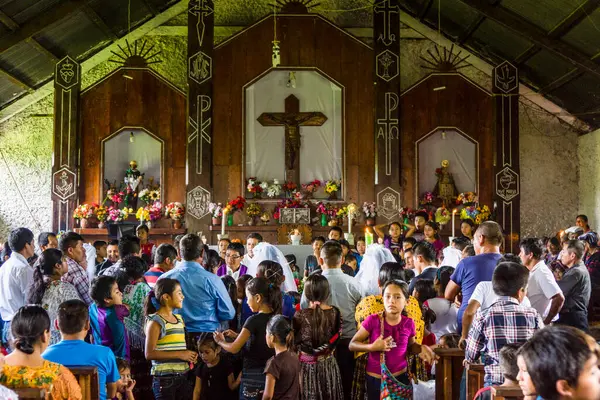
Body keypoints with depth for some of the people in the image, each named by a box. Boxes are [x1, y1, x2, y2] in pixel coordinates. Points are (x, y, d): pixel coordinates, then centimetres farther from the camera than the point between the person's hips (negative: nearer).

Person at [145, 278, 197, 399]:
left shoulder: (179, 318, 14)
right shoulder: (156, 321, -9)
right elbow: (149, 353, -17)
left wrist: (190, 354, 5)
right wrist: (179, 354, -17)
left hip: (182, 376, 7)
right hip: (164, 378, -7)